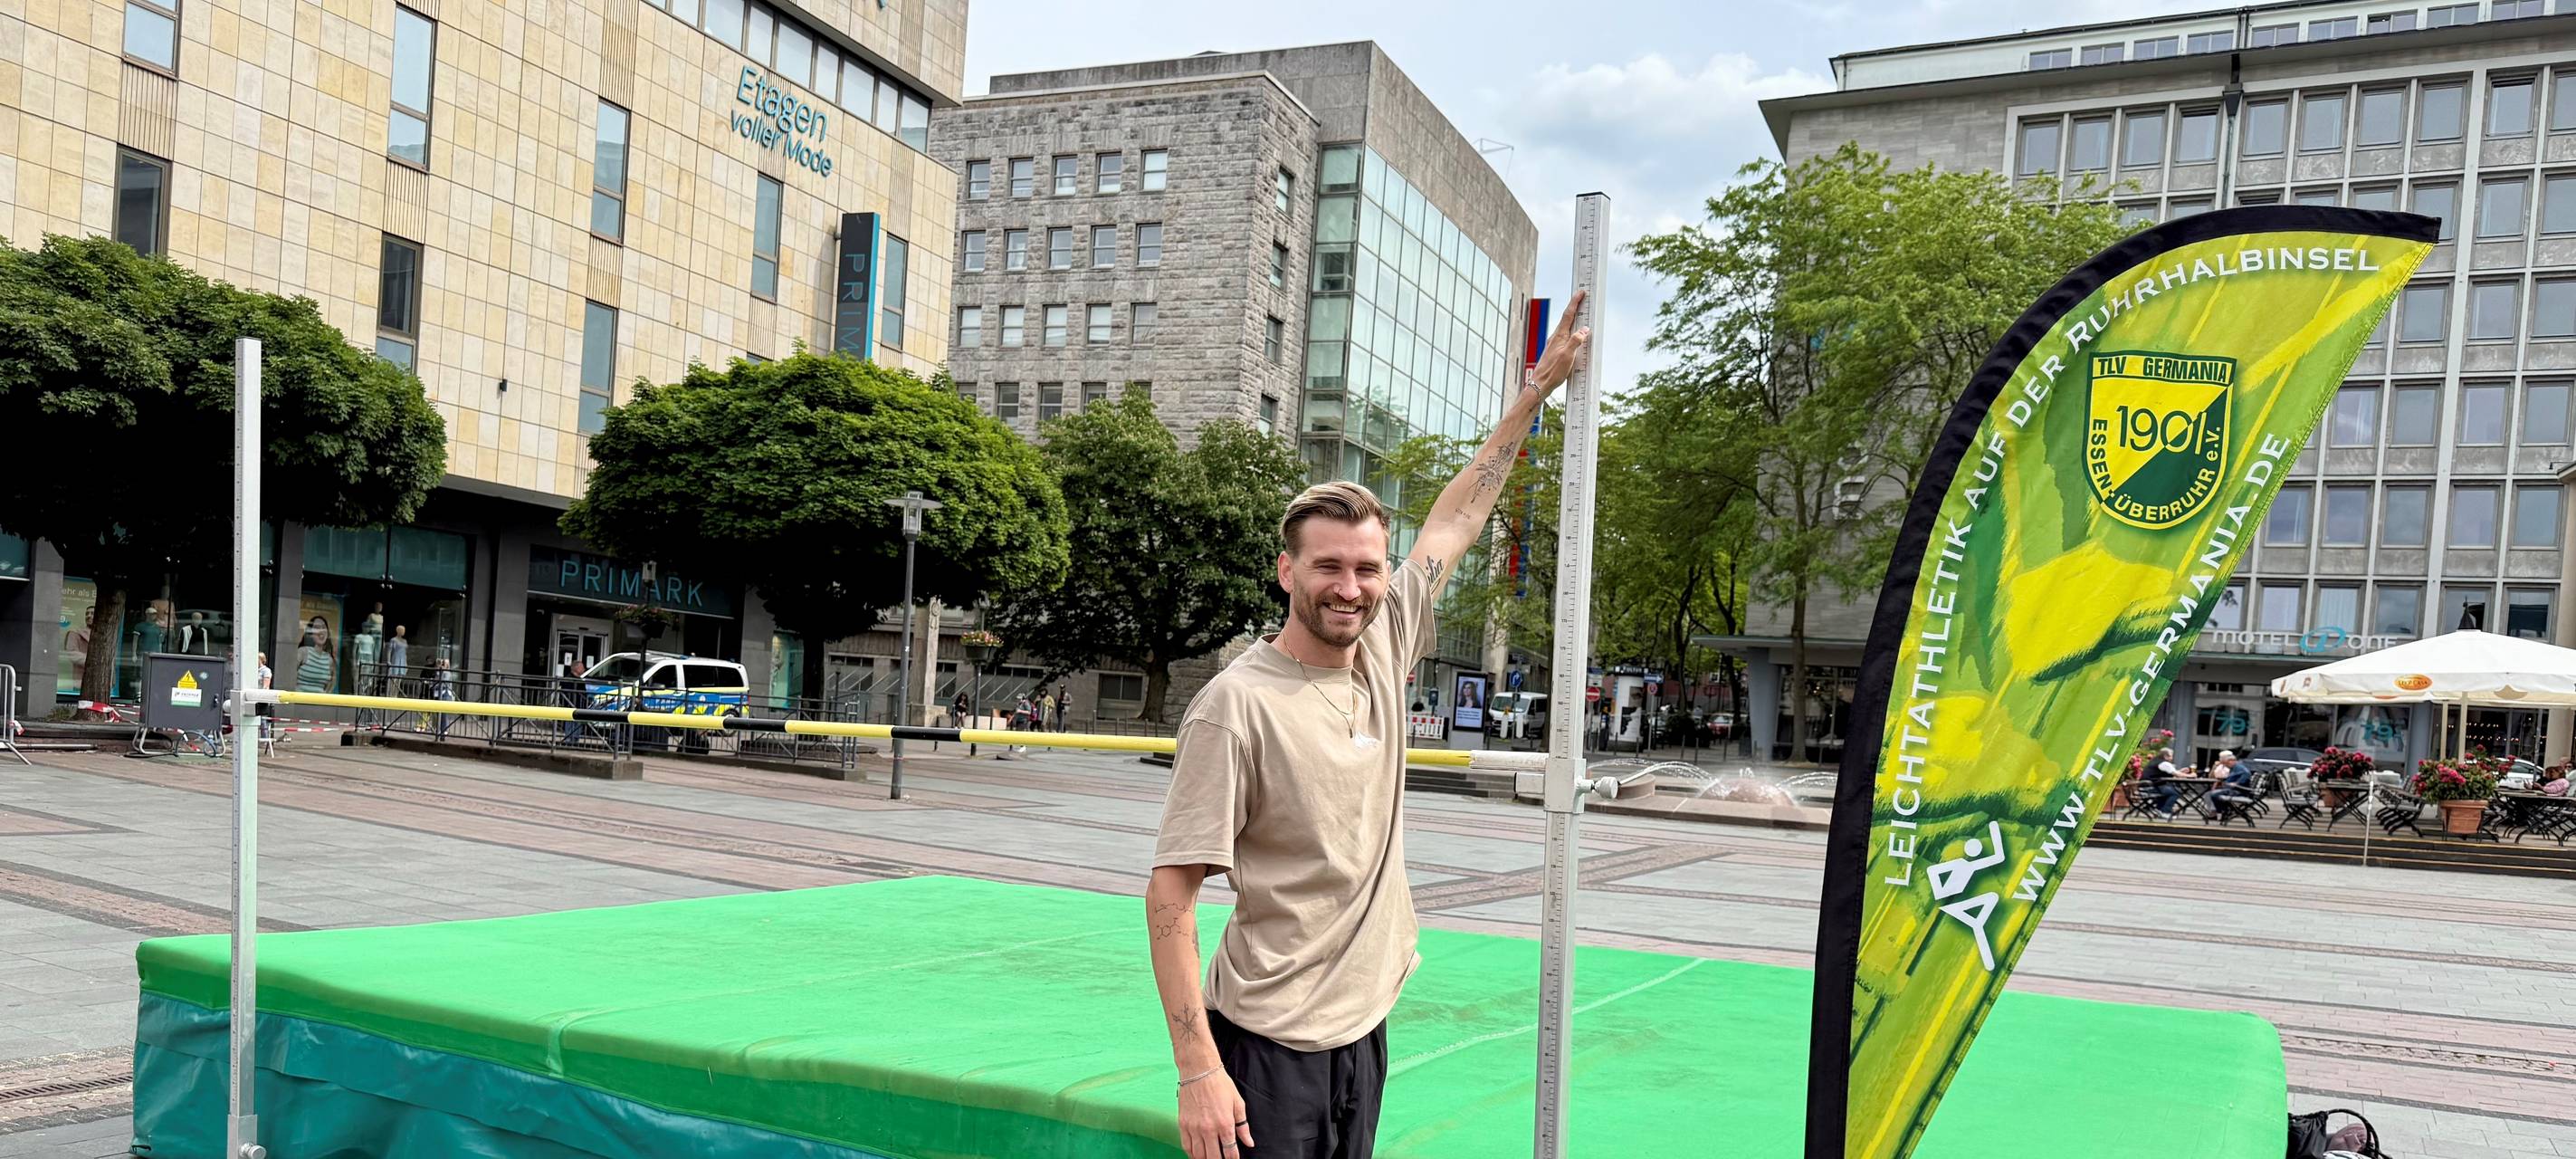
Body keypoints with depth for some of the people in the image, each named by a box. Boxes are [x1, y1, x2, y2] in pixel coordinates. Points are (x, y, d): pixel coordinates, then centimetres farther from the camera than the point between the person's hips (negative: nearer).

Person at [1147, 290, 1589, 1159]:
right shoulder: (1237, 705, -18)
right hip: (1267, 1046, -7)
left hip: (1363, 1025, 7)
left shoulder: (1383, 650, 1)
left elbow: (1455, 519, 14)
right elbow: (1170, 893, -18)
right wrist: (1198, 1071, -22)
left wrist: (1540, 386, 19)